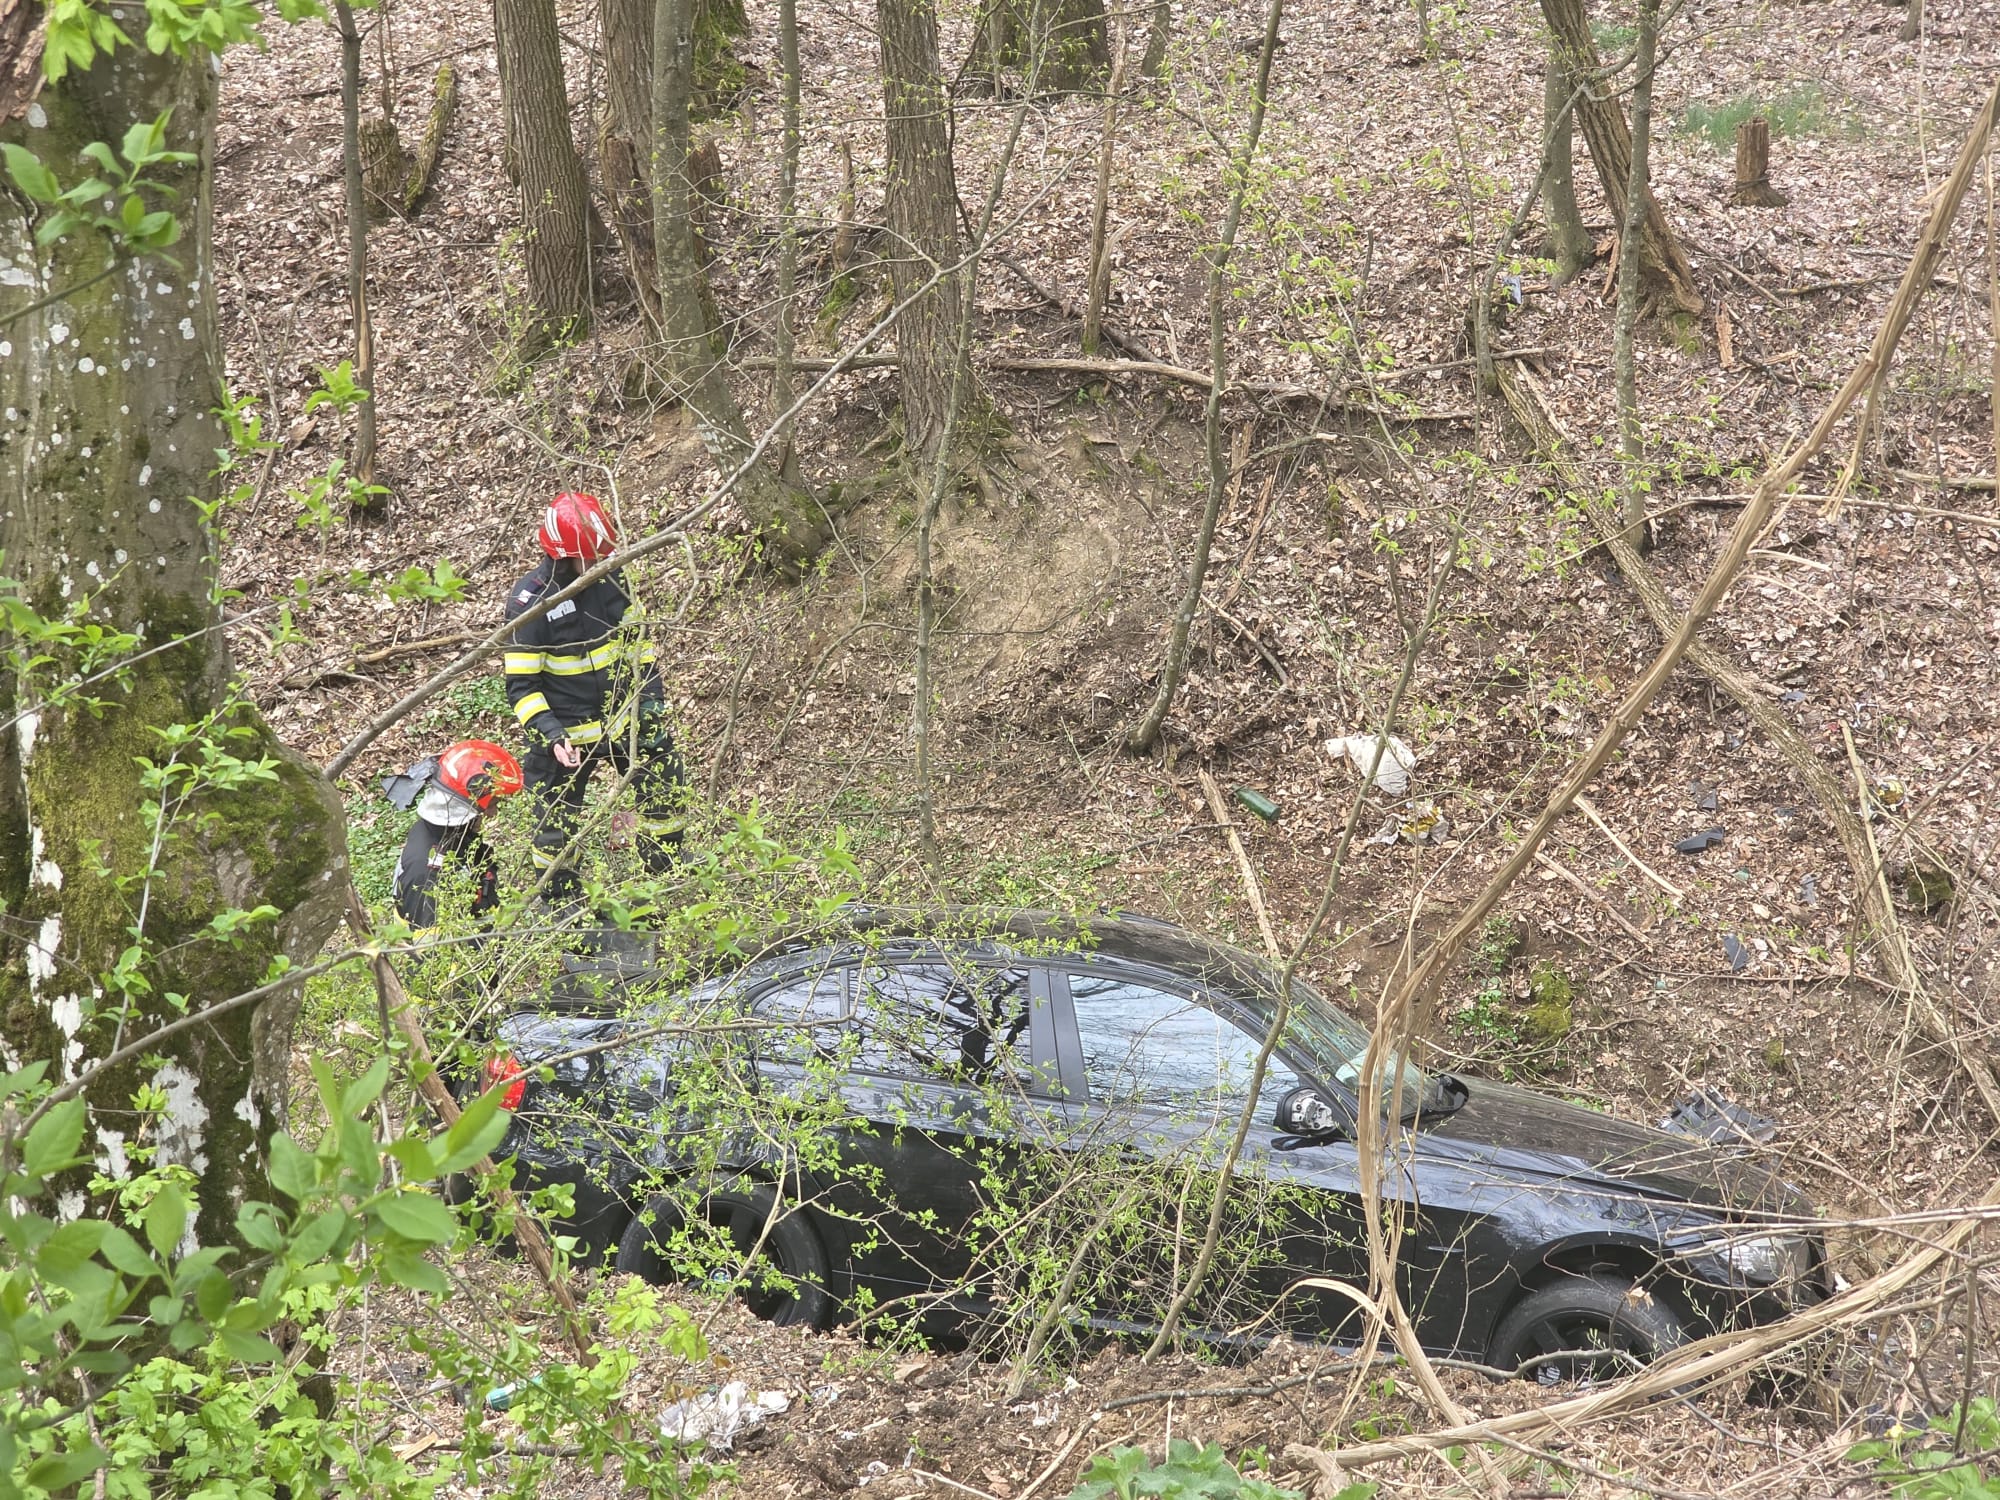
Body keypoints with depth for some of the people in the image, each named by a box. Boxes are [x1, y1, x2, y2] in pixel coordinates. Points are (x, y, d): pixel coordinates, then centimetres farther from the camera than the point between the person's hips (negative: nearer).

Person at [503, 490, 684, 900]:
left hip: (623, 715, 5)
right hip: (566, 732, -5)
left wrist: (650, 693, 5)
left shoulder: (609, 576, -6)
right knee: (556, 828, 5)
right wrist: (551, 737, -29)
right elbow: (521, 685, -19)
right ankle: (560, 908, 26)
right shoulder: (529, 602, -23)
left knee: (663, 784, 12)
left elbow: (636, 636, 11)